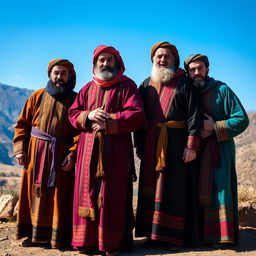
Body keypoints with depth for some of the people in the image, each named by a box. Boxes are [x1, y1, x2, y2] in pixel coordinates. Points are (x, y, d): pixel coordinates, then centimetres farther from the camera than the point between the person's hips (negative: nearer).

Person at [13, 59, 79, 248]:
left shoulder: (76, 99, 3)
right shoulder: (38, 96, 8)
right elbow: (22, 123, 9)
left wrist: (73, 154, -15)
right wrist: (20, 149, -1)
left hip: (62, 154, -2)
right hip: (36, 152, 2)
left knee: (59, 195, 0)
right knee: (35, 191, 5)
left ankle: (59, 236, 9)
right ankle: (35, 233, 16)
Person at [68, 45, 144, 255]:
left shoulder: (127, 86, 4)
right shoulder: (88, 88, 18)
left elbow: (137, 115, -7)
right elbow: (73, 113, 14)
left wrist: (108, 121, -14)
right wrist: (89, 115, -7)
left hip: (116, 148, -4)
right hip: (89, 148, 4)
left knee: (113, 193, -4)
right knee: (88, 191, 2)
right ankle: (87, 239, 11)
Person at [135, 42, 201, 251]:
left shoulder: (183, 83, 2)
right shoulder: (146, 85, 14)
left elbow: (193, 115, -5)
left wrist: (192, 145, -14)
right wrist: (139, 144, 6)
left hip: (176, 142, -4)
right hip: (151, 144, 4)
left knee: (174, 187, -2)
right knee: (151, 187, 5)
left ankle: (173, 236, 4)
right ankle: (153, 234, 13)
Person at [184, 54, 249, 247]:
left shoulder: (221, 89, -5)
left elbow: (242, 119, -8)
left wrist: (214, 127, -14)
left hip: (219, 147, -5)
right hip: (197, 149, 5)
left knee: (218, 187, -8)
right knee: (198, 190, 4)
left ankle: (221, 235, -1)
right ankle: (201, 233, 12)